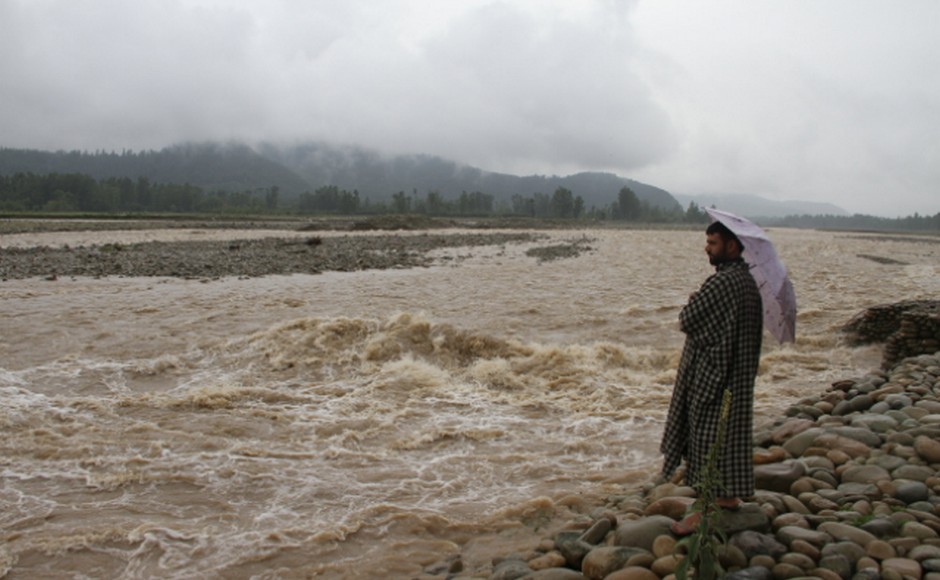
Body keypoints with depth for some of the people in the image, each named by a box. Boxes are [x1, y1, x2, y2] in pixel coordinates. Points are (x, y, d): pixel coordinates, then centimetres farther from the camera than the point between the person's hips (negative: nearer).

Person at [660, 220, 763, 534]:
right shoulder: (748, 280, 7)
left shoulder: (722, 283, -23)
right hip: (738, 371, 10)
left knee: (707, 434, -2)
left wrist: (692, 302, -2)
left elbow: (688, 320, -21)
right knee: (732, 431, 18)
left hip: (712, 372, -10)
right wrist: (698, 304, 3)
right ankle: (729, 495, 32)